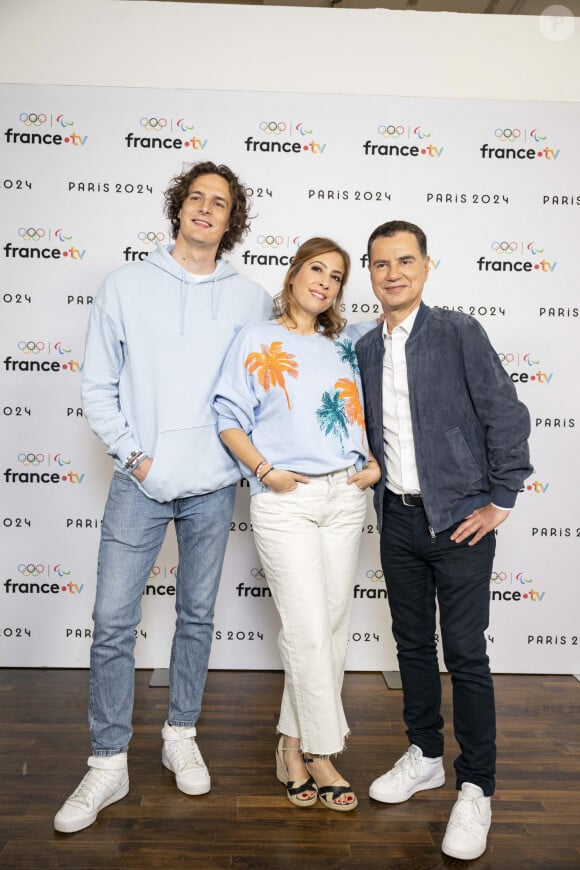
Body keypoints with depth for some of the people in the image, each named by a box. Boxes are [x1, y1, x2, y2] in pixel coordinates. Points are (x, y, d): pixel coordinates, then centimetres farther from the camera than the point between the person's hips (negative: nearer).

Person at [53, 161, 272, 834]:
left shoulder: (250, 299, 5)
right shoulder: (127, 285, 3)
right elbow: (97, 387, 3)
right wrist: (134, 454, -5)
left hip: (213, 485, 1)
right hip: (140, 483, -1)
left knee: (197, 615, 13)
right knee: (113, 619, 0)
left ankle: (181, 736, 32)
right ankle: (109, 764, 18)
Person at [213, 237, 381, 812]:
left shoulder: (344, 347, 15)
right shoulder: (256, 341, 4)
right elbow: (229, 419, -1)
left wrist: (373, 464, 4)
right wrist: (265, 471, -13)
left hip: (345, 496, 5)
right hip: (284, 501, -4)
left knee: (332, 623, 8)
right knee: (308, 628, -4)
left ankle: (293, 742, 25)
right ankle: (320, 753, 15)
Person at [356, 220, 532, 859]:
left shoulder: (459, 332, -7)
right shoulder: (365, 349, 8)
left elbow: (507, 416, -10)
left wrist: (499, 503, -10)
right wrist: (376, 480, 7)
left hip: (459, 519, -5)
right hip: (398, 519, 5)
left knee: (465, 654, 1)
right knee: (412, 643, 16)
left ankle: (475, 788, 20)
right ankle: (424, 756, 35)